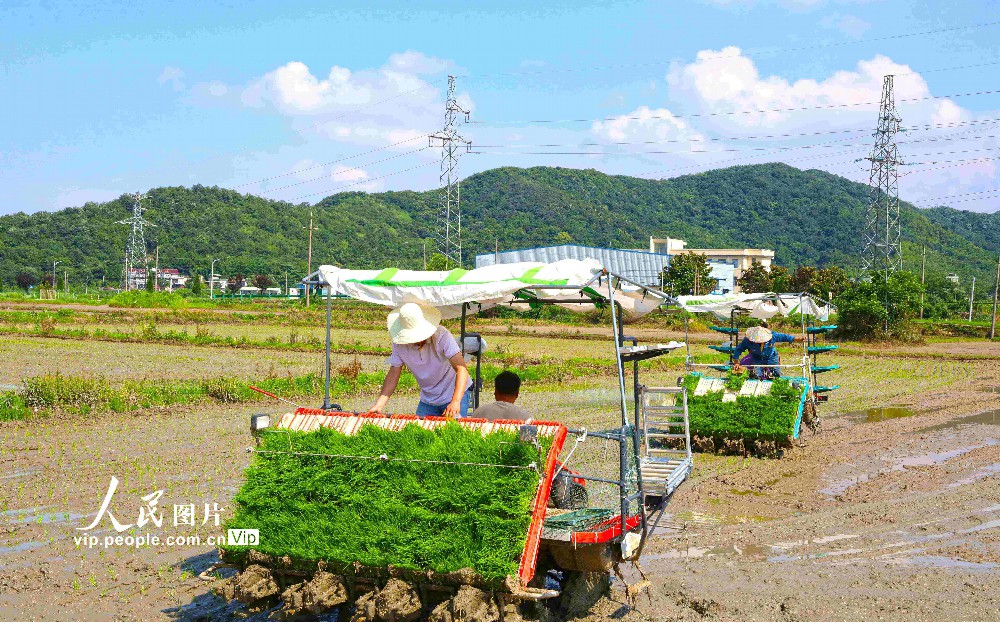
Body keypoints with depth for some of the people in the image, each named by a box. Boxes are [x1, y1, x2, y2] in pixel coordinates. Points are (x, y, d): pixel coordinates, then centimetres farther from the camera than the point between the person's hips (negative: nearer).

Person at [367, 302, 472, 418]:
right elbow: (393, 374, -6)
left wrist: (456, 402, -44)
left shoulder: (441, 335, -26)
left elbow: (461, 369, -31)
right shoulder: (399, 344, -13)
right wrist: (379, 405, -19)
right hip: (427, 399, 4)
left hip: (456, 394, -4)